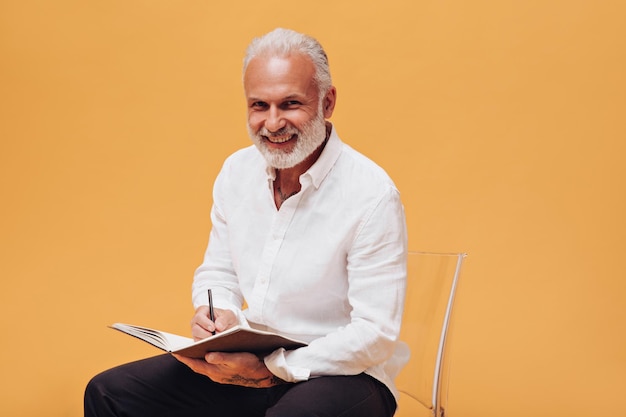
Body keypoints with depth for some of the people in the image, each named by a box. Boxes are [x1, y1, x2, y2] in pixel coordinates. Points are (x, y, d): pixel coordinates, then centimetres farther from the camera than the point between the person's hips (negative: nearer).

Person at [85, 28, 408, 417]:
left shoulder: (373, 195, -17)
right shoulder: (237, 171, 4)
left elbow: (375, 335, -18)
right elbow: (217, 273, 16)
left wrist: (272, 369, -23)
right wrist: (215, 314, -7)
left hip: (342, 374, -7)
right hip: (251, 363, 7)